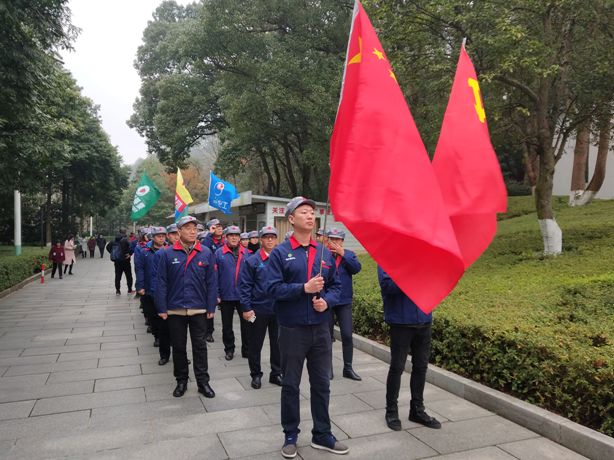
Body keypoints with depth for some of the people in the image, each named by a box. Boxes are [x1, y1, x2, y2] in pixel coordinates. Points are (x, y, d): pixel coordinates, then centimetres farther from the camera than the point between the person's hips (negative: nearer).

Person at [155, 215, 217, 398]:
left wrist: (211, 307, -3)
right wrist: (161, 308, -6)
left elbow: (211, 282, -1)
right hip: (175, 309, 0)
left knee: (200, 346, 9)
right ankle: (181, 380, 29)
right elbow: (161, 282, -3)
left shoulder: (206, 253, -2)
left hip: (199, 309, 0)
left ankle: (203, 381, 20)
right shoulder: (168, 254, -4)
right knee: (178, 347, 14)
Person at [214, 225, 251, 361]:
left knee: (246, 324, 7)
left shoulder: (246, 253, 3)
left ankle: (246, 350, 21)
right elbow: (215, 275, -4)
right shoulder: (219, 253, -3)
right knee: (227, 325, 14)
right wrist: (216, 294, -8)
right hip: (226, 295, -1)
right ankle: (229, 349, 29)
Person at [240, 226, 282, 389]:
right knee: (255, 345, 10)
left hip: (279, 309, 2)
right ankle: (256, 375, 26)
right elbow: (245, 286, -6)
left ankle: (276, 374, 28)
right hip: (258, 309, -2)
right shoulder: (252, 260, -5)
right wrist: (246, 308, -10)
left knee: (277, 344, 12)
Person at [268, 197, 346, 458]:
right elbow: (274, 288, -12)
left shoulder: (325, 253, 6)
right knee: (291, 385, 12)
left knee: (322, 384, 14)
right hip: (292, 329, -3)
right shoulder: (280, 253, -6)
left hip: (320, 328, 4)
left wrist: (327, 301, -11)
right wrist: (304, 288, -21)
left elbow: (336, 285, 8)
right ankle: (290, 436, 30)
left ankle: (322, 435, 31)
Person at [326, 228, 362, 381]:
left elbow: (357, 268, -15)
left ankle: (348, 368, 16)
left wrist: (342, 253, -17)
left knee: (347, 335, 2)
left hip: (344, 301, 1)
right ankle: (328, 367, 25)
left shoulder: (349, 254, 3)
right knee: (327, 335, 10)